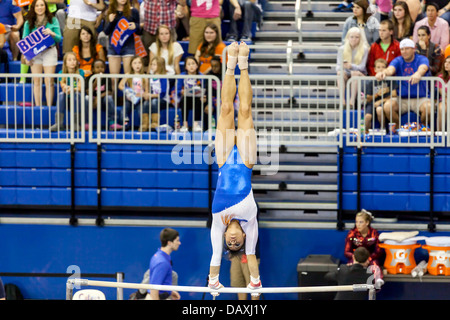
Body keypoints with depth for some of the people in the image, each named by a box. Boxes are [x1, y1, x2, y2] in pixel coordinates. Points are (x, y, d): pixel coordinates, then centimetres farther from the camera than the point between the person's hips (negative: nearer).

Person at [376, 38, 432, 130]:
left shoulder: (422, 59, -1)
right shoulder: (398, 61, 6)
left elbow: (423, 68, -26)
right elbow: (390, 69, -16)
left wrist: (418, 74, -53)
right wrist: (383, 73, -43)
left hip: (420, 98, -2)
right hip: (402, 99, 2)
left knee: (428, 108, -33)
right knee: (387, 106, -26)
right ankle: (398, 128, -4)